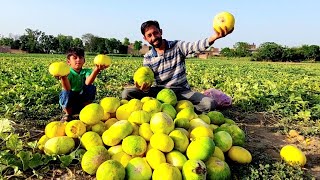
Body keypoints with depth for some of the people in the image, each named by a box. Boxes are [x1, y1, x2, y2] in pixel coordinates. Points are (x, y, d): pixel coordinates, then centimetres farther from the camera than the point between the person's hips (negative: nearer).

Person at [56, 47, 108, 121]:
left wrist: (96, 70, -49)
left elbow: (88, 83, -31)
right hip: (69, 102, -1)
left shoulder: (87, 71, -6)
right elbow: (67, 89, -33)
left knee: (91, 88, -23)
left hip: (83, 101, 1)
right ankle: (68, 114, -2)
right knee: (65, 93, -32)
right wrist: (63, 77, -53)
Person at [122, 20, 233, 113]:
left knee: (209, 104, -27)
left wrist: (214, 37, -47)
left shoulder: (178, 46, -3)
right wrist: (143, 87, -31)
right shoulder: (148, 58, 3)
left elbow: (194, 46, -25)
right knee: (126, 93, -19)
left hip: (181, 91, -1)